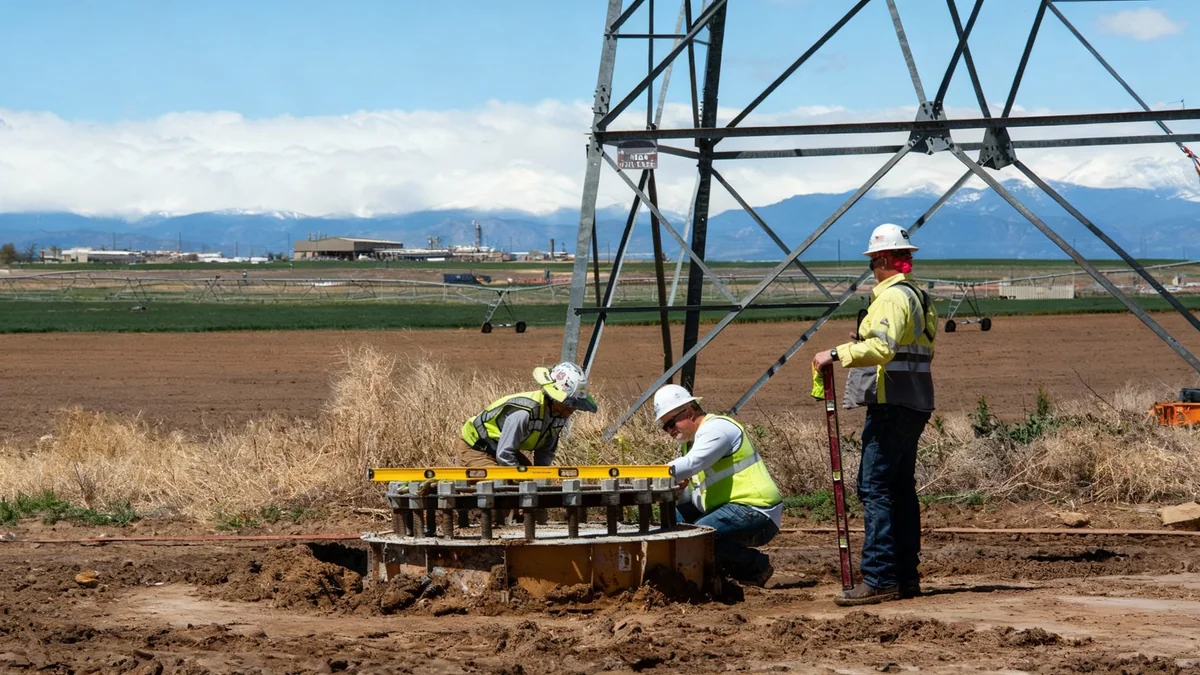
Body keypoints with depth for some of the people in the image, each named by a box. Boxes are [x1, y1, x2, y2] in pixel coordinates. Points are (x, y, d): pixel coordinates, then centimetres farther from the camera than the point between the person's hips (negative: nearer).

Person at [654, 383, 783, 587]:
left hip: (755, 511, -10)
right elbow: (694, 494, 15)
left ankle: (756, 565, -8)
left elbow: (691, 464, -30)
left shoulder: (717, 428, -10)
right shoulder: (690, 440, 20)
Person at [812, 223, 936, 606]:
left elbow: (881, 347, -27)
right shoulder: (919, 297, 20)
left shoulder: (892, 297, -12)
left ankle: (879, 579, -15)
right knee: (902, 488, 12)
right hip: (916, 404, 10)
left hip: (891, 404, -10)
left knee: (875, 488, -11)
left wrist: (837, 354, -23)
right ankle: (906, 576, 14)